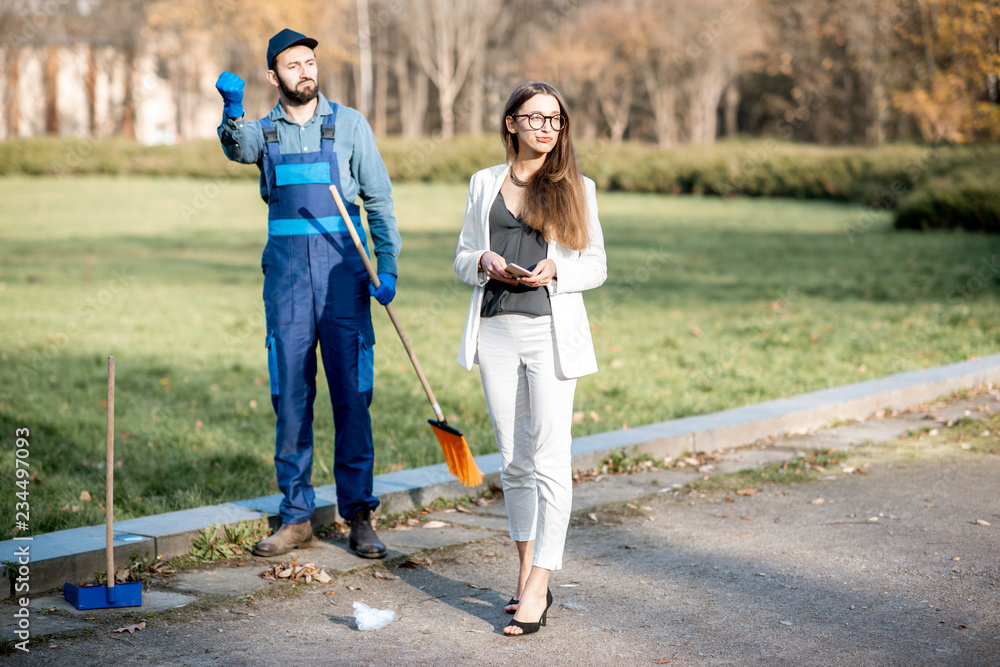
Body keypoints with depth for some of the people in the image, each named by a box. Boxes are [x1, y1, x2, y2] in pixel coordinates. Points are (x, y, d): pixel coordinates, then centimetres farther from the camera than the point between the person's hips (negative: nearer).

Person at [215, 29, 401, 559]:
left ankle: (359, 515, 5)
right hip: (286, 274, 2)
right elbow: (238, 148, -15)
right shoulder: (264, 130, 10)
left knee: (352, 395, -2)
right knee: (290, 397, 4)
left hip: (342, 273, -2)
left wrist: (388, 268, -6)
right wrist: (232, 111, -37)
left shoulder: (348, 124, 5)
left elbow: (379, 199, 4)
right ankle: (296, 517, 11)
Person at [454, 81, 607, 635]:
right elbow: (462, 258, 15)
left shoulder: (576, 188, 5)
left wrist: (555, 270, -13)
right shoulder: (485, 183, 12)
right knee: (513, 460, 8)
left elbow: (596, 266, 6)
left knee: (549, 458, -7)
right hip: (496, 330, 3)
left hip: (551, 330, -3)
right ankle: (527, 573, 20)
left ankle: (537, 588, -6)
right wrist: (484, 263, -8)